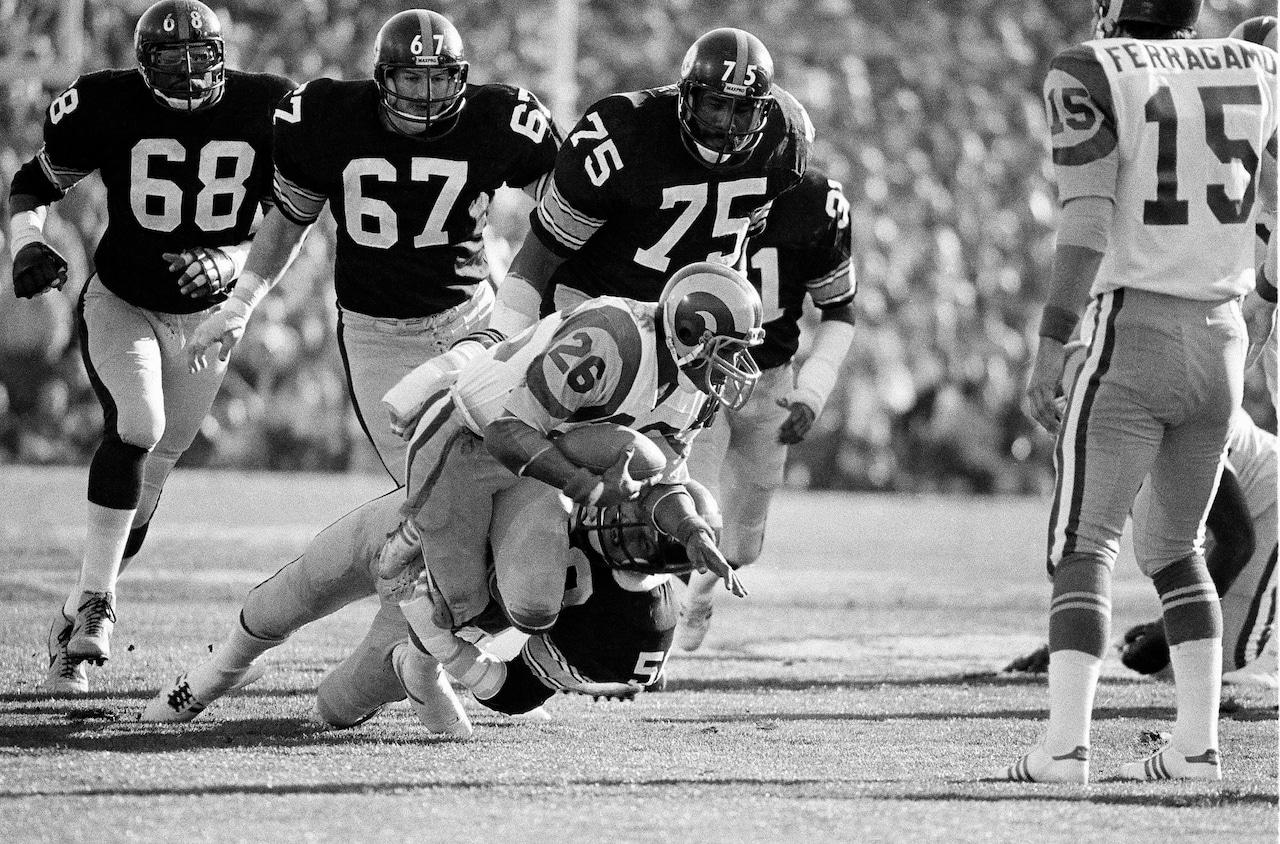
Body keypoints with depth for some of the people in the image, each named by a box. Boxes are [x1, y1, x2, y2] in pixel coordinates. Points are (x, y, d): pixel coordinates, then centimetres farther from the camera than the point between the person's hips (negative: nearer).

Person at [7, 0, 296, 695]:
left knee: (150, 473, 8)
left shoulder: (263, 111, -12)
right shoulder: (110, 108, -16)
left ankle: (80, 617, 21)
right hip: (120, 301, -3)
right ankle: (95, 600, -21)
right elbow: (32, 185, -2)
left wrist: (227, 261, -19)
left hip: (206, 315, 3)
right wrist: (28, 246, -21)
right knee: (136, 426, -27)